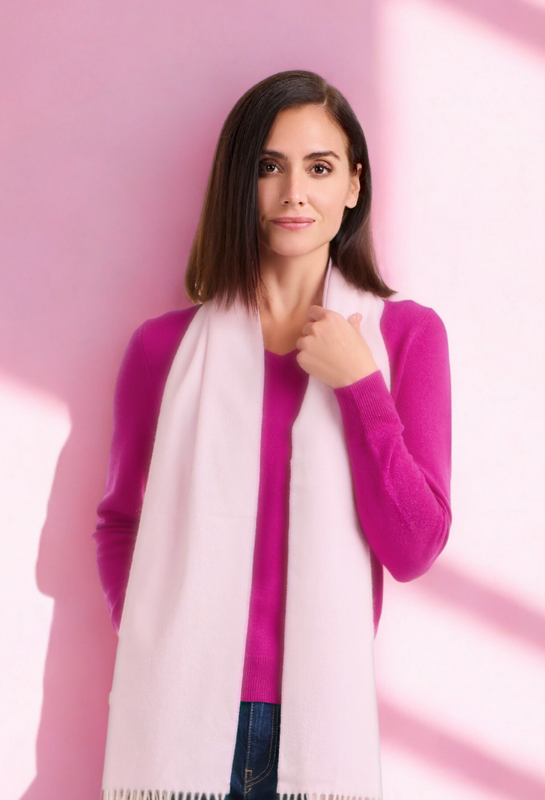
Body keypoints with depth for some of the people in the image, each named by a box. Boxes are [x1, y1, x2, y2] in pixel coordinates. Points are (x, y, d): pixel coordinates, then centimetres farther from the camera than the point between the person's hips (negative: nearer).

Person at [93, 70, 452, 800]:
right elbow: (119, 525, 8)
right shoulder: (166, 347, 0)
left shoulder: (406, 334, -1)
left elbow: (414, 549, -5)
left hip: (321, 714, 0)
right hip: (181, 714, 0)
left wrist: (360, 385, -12)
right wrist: (150, 648, -6)